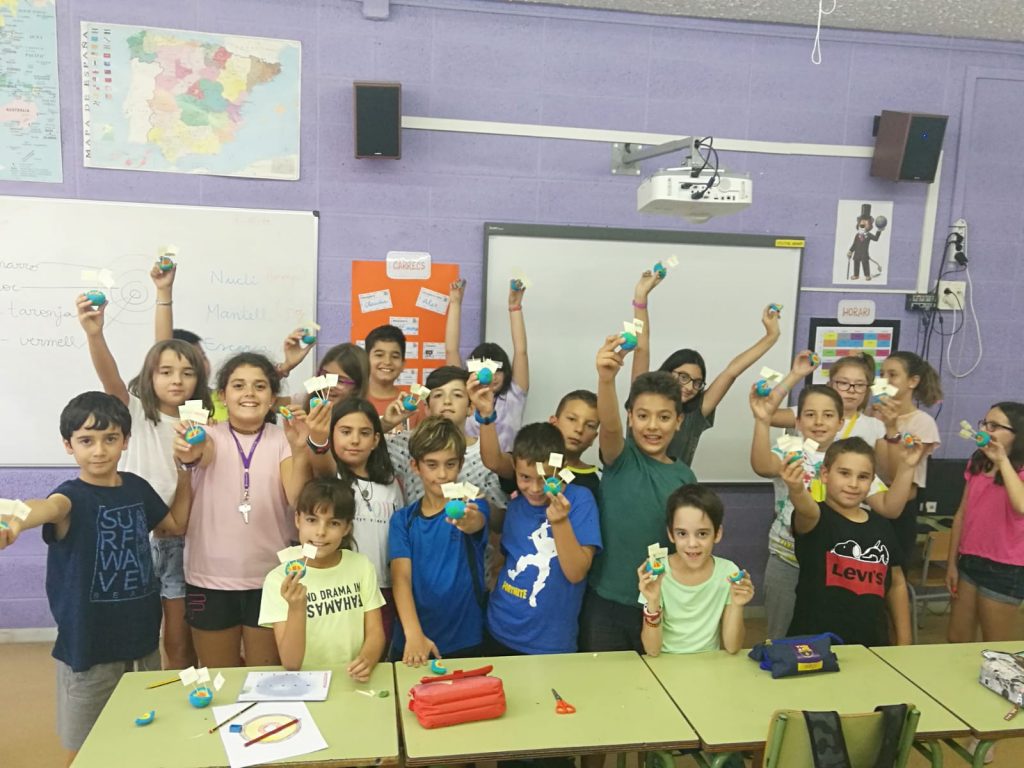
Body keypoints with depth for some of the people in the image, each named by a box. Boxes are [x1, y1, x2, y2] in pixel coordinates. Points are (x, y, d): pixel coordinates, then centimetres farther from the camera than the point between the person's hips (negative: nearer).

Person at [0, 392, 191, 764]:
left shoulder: (137, 487, 1)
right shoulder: (73, 495, -15)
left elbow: (176, 525, 17)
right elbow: (50, 507, -41)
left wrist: (185, 471, 4)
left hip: (142, 635, 5)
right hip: (88, 643, -5)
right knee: (84, 749, 8)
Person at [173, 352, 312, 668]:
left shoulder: (282, 439, -2)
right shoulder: (210, 436, -2)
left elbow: (299, 500, -17)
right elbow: (204, 453, -27)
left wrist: (299, 450, -33)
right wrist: (190, 454, -50)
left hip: (270, 578, 0)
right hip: (210, 579, 0)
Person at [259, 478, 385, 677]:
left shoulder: (362, 566, 4)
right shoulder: (278, 579, -5)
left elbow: (375, 632, 2)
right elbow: (290, 664, -9)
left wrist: (366, 660, -18)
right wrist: (296, 608, -23)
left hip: (353, 680, 2)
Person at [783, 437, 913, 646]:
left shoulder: (882, 526, 5)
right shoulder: (816, 518, -10)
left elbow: (897, 585, 13)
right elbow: (807, 509, -35)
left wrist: (904, 643, 13)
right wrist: (797, 489, -57)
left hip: (872, 644, 5)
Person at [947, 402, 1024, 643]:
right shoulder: (977, 463, 7)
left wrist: (1002, 460, -28)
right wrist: (952, 563, 10)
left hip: (1005, 569, -6)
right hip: (969, 561, 6)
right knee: (957, 640, 15)